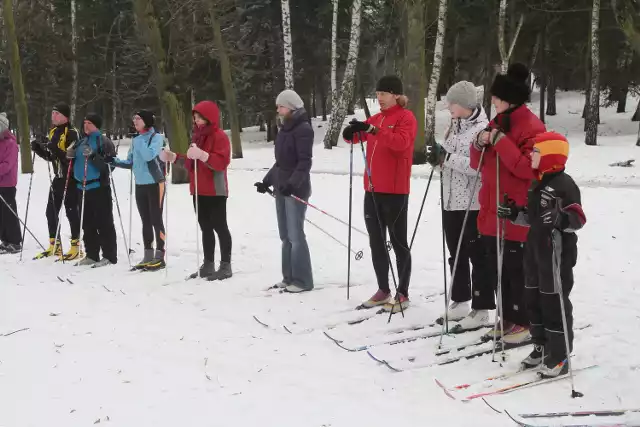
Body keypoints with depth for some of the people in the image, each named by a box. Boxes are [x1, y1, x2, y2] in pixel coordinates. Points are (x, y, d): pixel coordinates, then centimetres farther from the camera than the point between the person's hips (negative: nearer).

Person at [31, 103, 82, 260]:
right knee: (51, 211, 10)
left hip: (71, 177, -8)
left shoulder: (71, 133, -13)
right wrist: (38, 149, 1)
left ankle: (76, 246, 7)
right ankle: (55, 246, 19)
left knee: (71, 211, -2)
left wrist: (56, 149, -32)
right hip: (58, 177, 8)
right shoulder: (53, 132, 12)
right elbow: (51, 157, 17)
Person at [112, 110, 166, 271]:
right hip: (140, 185, 7)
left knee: (156, 220, -4)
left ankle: (159, 256, 1)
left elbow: (149, 156, -23)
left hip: (155, 184, -7)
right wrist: (114, 161, 1)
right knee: (145, 221, 10)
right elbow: (131, 163, 14)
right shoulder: (135, 140, 12)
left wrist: (140, 140, -15)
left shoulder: (156, 137, -7)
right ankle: (148, 256, 16)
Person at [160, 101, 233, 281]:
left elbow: (221, 162, -23)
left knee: (219, 227, -3)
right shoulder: (197, 135, 16)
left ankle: (226, 265, 2)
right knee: (206, 228, 13)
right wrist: (174, 157, 8)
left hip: (215, 191, -9)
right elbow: (191, 161, 21)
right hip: (199, 191, 9)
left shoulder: (219, 136, -12)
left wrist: (202, 155, -35)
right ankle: (208, 265, 20)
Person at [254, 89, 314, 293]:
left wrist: (292, 183, -28)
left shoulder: (303, 129, -10)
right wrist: (267, 181, 17)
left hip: (296, 190, -9)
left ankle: (302, 281, -2)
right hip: (281, 188, 9)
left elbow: (305, 162, -18)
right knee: (285, 236, 9)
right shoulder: (285, 129, 16)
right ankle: (289, 277, 16)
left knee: (295, 235, -7)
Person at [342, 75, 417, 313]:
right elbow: (353, 137, 14)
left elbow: (401, 142, -23)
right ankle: (383, 290, 20)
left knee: (398, 242, -1)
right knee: (376, 242, 11)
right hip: (372, 190, 7)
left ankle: (403, 294, 6)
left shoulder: (406, 117, -5)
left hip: (395, 191, -7)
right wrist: (352, 131, -9)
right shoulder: (376, 118, 16)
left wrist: (373, 130, -32)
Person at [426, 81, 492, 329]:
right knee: (456, 255, 16)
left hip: (473, 205, -8)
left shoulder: (482, 129, -13)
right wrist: (438, 157, -3)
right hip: (450, 201, 8)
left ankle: (480, 311, 7)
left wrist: (447, 157, -23)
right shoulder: (454, 126, 12)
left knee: (478, 257, 1)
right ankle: (460, 303, 28)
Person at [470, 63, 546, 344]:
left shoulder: (531, 127, -12)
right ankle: (508, 318, 24)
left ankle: (524, 322, 10)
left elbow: (527, 168, -21)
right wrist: (480, 144, -5)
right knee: (498, 268, 13)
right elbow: (479, 164, 15)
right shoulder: (497, 123, 14)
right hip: (493, 212, 8)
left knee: (516, 269, -1)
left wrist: (502, 143, -22)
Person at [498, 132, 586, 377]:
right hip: (536, 251, 10)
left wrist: (560, 219, -38)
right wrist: (514, 213, 14)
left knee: (554, 302, -4)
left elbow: (578, 218, -21)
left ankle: (559, 356, 5)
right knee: (534, 299, 15)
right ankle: (541, 347, 28)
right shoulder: (540, 183, 15)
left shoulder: (564, 184, -15)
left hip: (557, 253, -10)